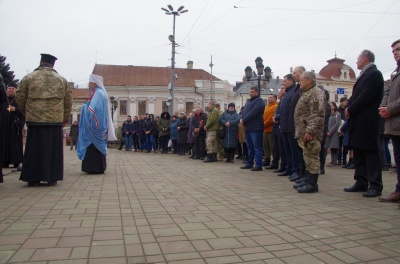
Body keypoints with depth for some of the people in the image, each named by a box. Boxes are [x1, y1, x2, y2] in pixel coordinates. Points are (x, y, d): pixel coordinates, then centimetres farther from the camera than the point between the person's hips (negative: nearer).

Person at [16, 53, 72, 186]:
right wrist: (65, 119, 14)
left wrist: (26, 113, 21)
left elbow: (20, 97, 6)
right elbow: (68, 101, 7)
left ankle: (34, 178, 11)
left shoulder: (29, 78, 4)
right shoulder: (62, 80, 7)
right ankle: (52, 178, 11)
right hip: (56, 120, 1)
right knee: (53, 149, 6)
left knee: (35, 149, 6)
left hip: (35, 120, 0)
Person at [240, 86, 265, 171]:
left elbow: (253, 113, -17)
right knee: (250, 147, 14)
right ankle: (249, 163, 21)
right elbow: (244, 112, 18)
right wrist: (242, 119, -3)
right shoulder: (249, 101, 22)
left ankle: (258, 165, -5)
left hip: (255, 128, -9)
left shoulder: (259, 101, -6)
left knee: (257, 147, -7)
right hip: (247, 128, 9)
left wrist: (244, 120, -14)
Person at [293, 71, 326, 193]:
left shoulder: (316, 93, -11)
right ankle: (307, 181, 23)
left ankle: (312, 184, 0)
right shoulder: (306, 93, 21)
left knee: (312, 157, -5)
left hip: (310, 134, -10)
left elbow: (317, 115, -22)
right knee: (308, 157, 14)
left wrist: (310, 131, -27)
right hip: (304, 133, 10)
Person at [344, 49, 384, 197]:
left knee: (370, 152, -6)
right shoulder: (364, 75, 20)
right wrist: (349, 108, 1)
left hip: (366, 122, -10)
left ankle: (375, 186, 0)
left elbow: (366, 96, -18)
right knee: (358, 152, 11)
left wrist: (350, 110, -11)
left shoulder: (374, 74, -9)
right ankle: (361, 183, 18)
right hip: (358, 121, 10)